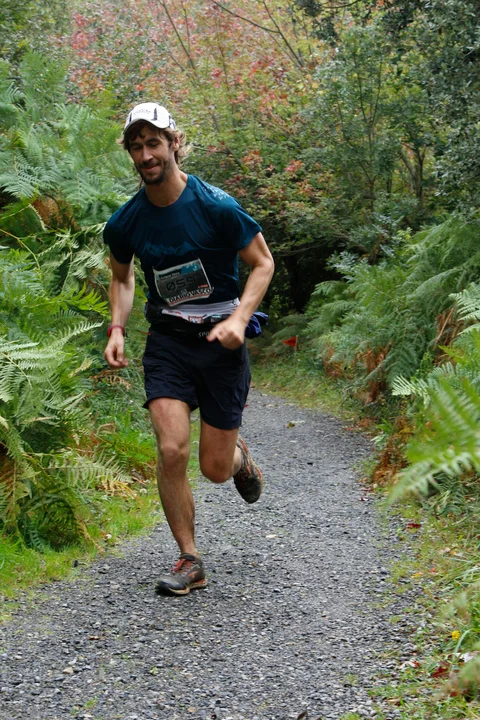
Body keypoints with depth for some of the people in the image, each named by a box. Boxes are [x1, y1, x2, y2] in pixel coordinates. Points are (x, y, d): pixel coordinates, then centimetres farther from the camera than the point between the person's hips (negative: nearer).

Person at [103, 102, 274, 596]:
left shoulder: (216, 206, -14)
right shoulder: (125, 222, -3)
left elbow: (262, 263, -3)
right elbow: (122, 278, 17)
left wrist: (239, 318, -18)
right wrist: (117, 328, 0)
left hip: (220, 339, -2)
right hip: (167, 340, 2)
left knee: (215, 469, 1)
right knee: (171, 451, -15)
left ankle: (240, 456, 41)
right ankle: (189, 561, 1)